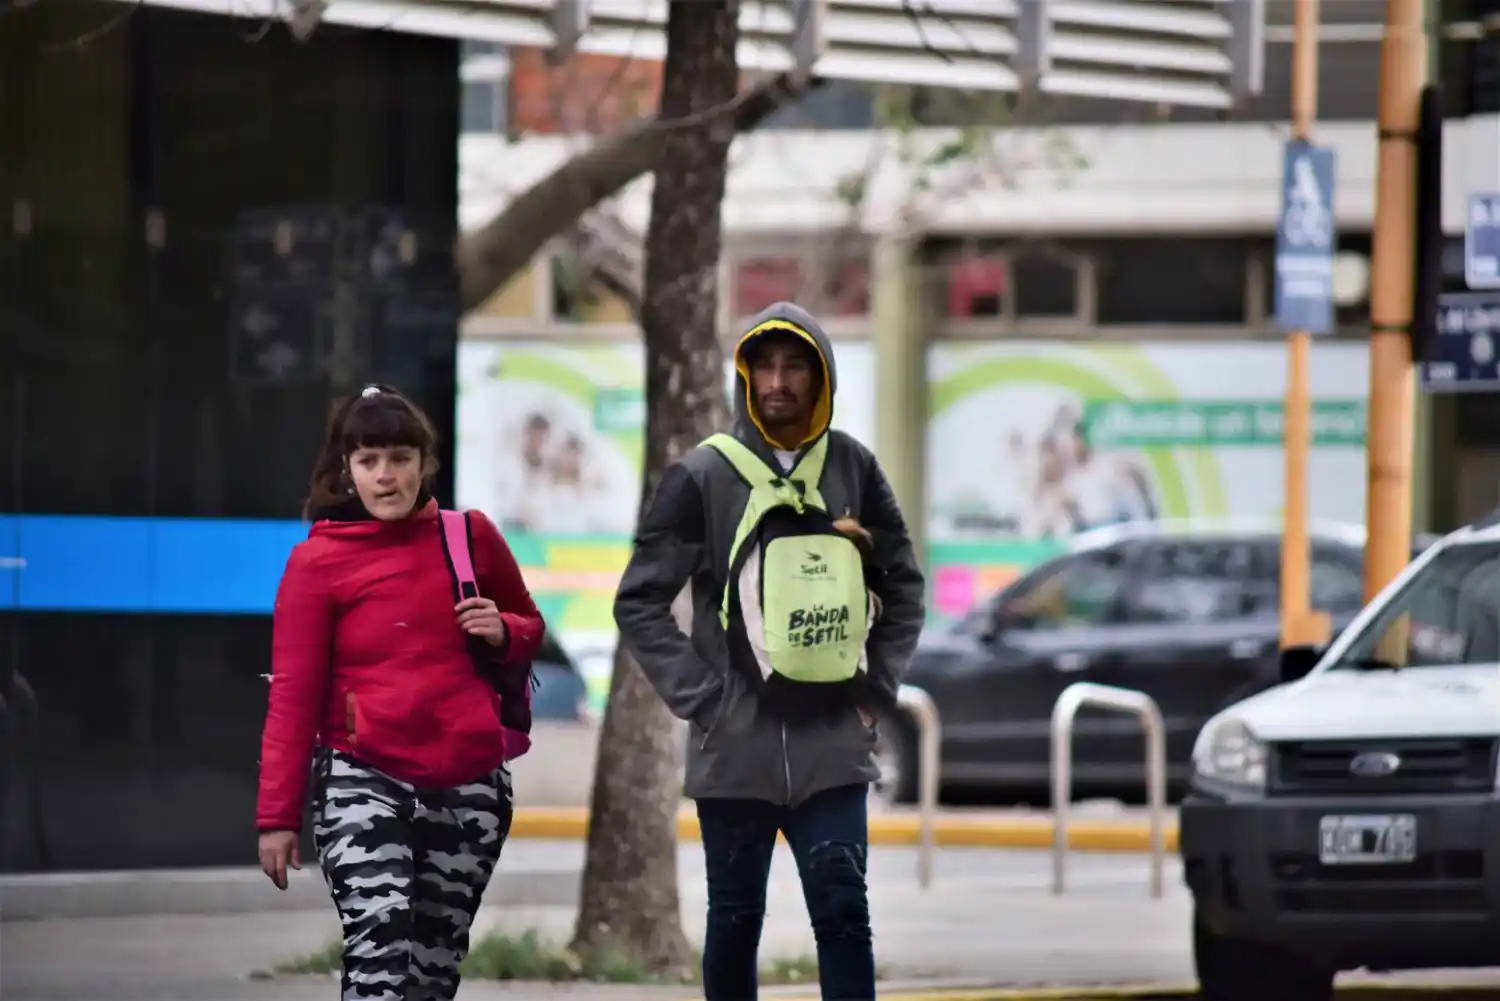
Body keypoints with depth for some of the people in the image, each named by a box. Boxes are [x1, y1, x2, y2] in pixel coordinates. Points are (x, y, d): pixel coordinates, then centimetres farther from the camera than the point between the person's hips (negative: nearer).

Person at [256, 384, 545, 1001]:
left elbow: (530, 630, 20)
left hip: (469, 787, 4)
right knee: (380, 948, -20)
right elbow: (293, 696, -2)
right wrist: (277, 816, -6)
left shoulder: (471, 537, 5)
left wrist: (502, 633, -5)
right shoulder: (316, 562, -3)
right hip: (364, 783, -4)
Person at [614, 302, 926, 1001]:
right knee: (735, 921, 7)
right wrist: (702, 699, -7)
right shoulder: (702, 478, -3)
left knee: (843, 914, -7)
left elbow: (902, 587, 16)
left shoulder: (853, 470, 5)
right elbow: (640, 603, -1)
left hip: (832, 748, 1)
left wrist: (876, 689, 6)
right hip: (735, 749, -1)